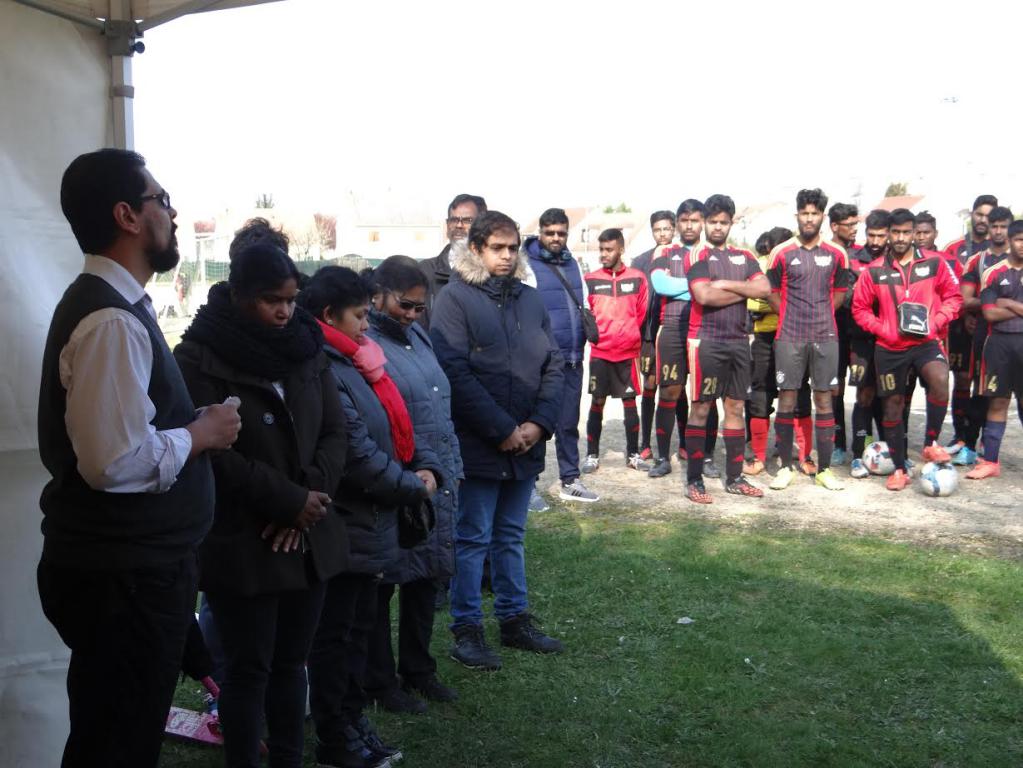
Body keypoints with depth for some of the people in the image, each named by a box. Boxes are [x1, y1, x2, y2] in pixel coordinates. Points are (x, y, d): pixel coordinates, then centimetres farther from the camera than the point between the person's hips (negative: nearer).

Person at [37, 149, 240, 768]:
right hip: (123, 577, -10)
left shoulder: (112, 303, 13)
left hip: (129, 566, 10)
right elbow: (114, 459, -29)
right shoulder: (112, 321, -21)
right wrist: (200, 435, -15)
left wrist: (186, 427, 9)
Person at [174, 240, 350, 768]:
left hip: (307, 539, 5)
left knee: (291, 663, 14)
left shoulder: (305, 349, 9)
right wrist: (288, 500, -16)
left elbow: (334, 432, 6)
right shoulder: (199, 359, -10)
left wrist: (310, 496, -10)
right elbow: (213, 454, -17)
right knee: (248, 669, 3)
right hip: (241, 544, -5)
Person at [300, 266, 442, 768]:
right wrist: (413, 487, -12)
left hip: (369, 526, 10)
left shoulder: (354, 365, 11)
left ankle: (351, 722, 33)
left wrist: (427, 468, -4)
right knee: (335, 636, 5)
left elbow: (398, 425, 13)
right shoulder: (322, 373, -21)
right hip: (344, 528, -10)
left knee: (358, 629, 19)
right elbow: (357, 456, -25)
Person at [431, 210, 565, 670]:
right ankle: (466, 628, 14)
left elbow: (553, 365, 9)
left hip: (526, 442, 6)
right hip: (477, 443, -6)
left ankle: (514, 618, 28)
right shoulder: (456, 298, -8)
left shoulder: (530, 298, 10)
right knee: (473, 537, 3)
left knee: (512, 535, 17)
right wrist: (502, 430, -16)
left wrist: (540, 424, -5)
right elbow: (456, 373, -16)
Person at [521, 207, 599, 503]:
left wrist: (586, 326, 10)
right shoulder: (527, 265, -8)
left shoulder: (572, 264, 14)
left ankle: (570, 481, 22)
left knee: (569, 423, 13)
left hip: (572, 359, 6)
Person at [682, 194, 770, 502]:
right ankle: (694, 480, -1)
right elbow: (705, 296, -16)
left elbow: (765, 289, 0)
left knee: (736, 408, 9)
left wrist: (728, 284, -10)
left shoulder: (744, 257, 15)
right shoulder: (697, 255, -1)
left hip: (739, 340, 6)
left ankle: (734, 477, 16)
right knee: (700, 409, -4)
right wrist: (745, 291, -4)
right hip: (706, 341, -5)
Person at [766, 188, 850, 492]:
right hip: (789, 337, -1)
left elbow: (839, 292, 15)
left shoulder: (836, 254, 5)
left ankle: (824, 469, 8)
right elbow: (773, 293, 7)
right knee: (786, 400, -1)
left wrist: (820, 317, 7)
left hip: (825, 337, 1)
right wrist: (792, 318, 5)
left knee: (824, 400, 2)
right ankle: (785, 467, 8)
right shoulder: (782, 253, 1)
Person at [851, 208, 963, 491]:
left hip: (925, 342, -1)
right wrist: (884, 330, -9)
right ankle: (900, 470, 23)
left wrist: (935, 322, -10)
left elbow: (953, 297, 5)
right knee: (893, 406, 8)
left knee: (940, 380, -30)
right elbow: (860, 309, 5)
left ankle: (930, 444, -10)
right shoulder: (874, 271, -1)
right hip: (890, 348, 1)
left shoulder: (934, 262, -1)